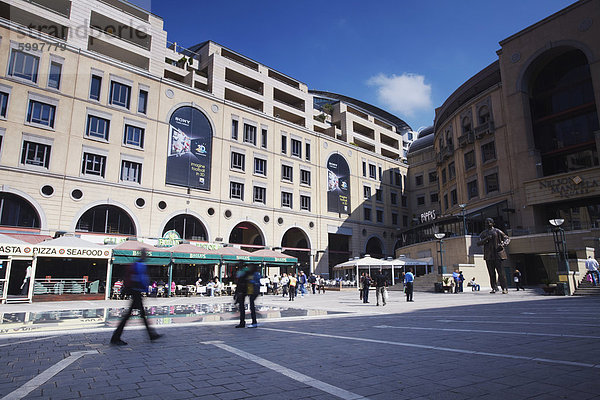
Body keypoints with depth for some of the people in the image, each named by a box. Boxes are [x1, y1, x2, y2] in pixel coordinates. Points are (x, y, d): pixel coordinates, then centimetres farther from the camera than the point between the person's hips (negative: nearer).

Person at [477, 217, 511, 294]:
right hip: (488, 255, 3)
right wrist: (486, 239, -12)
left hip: (497, 254, -3)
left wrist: (503, 244, -11)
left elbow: (507, 238, 9)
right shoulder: (483, 233, 14)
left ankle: (504, 288, -6)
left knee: (500, 271, -10)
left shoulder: (497, 231, 6)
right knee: (491, 273, 3)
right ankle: (494, 288, 10)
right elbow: (478, 243, 5)